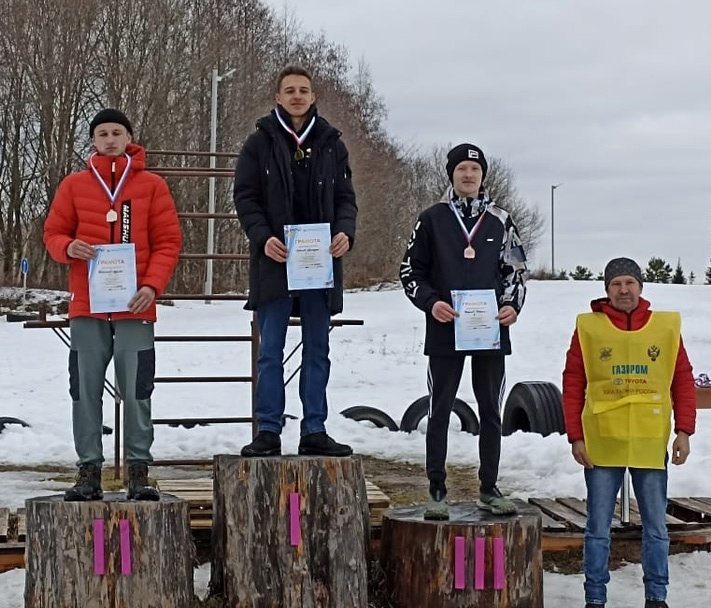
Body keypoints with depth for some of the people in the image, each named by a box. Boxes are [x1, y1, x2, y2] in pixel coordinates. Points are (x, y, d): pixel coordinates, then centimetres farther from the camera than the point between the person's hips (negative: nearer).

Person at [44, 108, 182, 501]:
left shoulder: (151, 185, 5)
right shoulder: (74, 185, 8)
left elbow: (168, 242, 2)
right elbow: (53, 233, 11)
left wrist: (152, 285, -11)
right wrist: (68, 247, -13)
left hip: (135, 307, -1)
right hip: (86, 307, 2)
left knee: (137, 392, 0)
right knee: (86, 391, 3)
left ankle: (139, 472, 7)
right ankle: (89, 471, 10)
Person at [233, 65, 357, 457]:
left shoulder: (331, 143, 10)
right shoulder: (260, 142, 3)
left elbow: (345, 197, 10)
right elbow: (245, 196, 0)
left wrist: (345, 232, -10)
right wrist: (262, 237, -15)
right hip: (274, 261, -2)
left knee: (317, 350, 7)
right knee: (270, 351, 1)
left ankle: (314, 431, 14)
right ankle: (268, 431, 6)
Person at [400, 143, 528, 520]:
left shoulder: (499, 220, 7)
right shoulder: (432, 219, 2)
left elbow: (516, 270, 13)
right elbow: (410, 270, 4)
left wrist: (513, 306, -5)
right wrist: (430, 303, -13)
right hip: (445, 332, -2)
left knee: (491, 412, 9)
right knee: (439, 412, 3)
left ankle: (489, 489, 19)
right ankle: (437, 492, 11)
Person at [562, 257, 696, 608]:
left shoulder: (667, 326, 4)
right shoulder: (589, 327, 0)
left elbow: (683, 382, 5)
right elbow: (573, 386, 1)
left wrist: (684, 430, -2)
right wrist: (575, 437, -4)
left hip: (651, 444, 1)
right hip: (602, 444, -1)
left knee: (656, 526, 9)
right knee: (598, 527, 7)